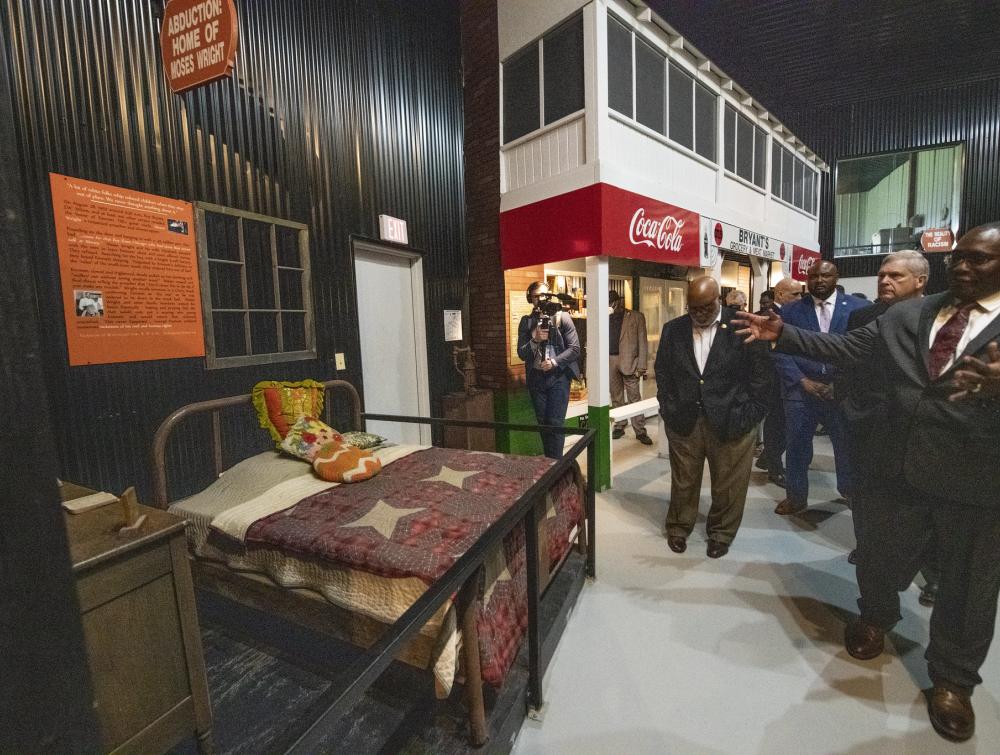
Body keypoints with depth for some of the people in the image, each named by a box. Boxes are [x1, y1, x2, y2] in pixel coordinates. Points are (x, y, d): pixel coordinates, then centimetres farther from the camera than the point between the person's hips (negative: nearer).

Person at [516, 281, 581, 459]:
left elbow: (575, 349, -4)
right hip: (536, 377, 3)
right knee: (543, 423, 10)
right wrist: (535, 340, -15)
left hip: (558, 376, -3)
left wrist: (554, 362, -14)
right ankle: (549, 463, 21)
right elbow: (521, 353, 2)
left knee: (555, 423, -8)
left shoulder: (562, 318, 1)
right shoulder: (526, 321, 7)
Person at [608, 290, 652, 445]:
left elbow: (642, 343, -1)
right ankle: (619, 426, 20)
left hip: (628, 362, -3)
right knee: (616, 397, 10)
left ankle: (640, 431, 3)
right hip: (610, 362, 3)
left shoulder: (637, 317, 4)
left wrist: (641, 366, -8)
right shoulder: (607, 318, 13)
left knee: (634, 397, -2)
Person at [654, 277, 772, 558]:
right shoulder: (672, 329, 4)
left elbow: (761, 372, -4)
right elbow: (661, 371, 9)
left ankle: (721, 534, 35)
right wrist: (668, 408, 2)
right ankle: (678, 528, 35)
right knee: (683, 482, 14)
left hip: (731, 423, -2)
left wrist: (747, 414, -9)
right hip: (683, 421, 2)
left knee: (729, 485, 12)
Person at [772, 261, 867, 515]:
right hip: (800, 389, 0)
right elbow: (781, 351, -2)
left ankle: (851, 491, 36)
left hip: (843, 390, 0)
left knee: (848, 444, 12)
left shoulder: (857, 307, 3)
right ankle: (796, 496, 24)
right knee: (797, 446, 8)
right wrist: (803, 381, -11)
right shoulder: (791, 311, 3)